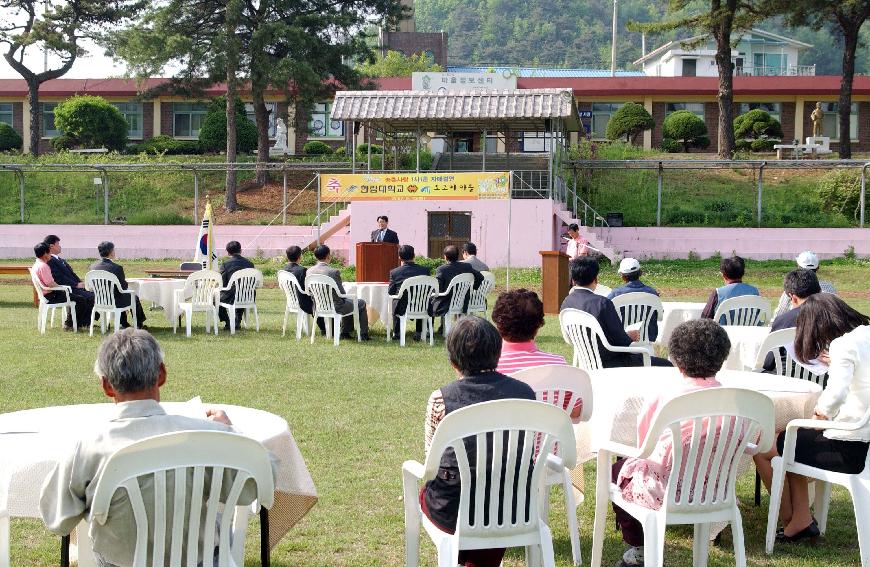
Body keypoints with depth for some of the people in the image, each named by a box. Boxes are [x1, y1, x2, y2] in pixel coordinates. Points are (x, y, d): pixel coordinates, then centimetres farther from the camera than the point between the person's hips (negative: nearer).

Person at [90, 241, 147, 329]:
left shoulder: (93, 266, -7)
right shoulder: (117, 268, -25)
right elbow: (123, 287, -16)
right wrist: (126, 283, 9)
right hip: (115, 302, -6)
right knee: (134, 298, 25)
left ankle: (124, 324, 45)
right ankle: (139, 324, 42)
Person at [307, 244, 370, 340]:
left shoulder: (309, 271, -6)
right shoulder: (333, 272, -24)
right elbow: (342, 294, -15)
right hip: (334, 307, -7)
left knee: (347, 303, 34)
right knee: (361, 303, 17)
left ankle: (345, 333, 39)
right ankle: (363, 335, 23)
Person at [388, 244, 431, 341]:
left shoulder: (394, 272, -11)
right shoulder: (425, 270, -8)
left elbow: (390, 292, 0)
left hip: (402, 309, 0)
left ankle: (396, 332, 43)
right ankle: (418, 333, 38)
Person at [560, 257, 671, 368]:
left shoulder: (566, 302, -2)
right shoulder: (602, 303, -25)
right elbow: (620, 340, -18)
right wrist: (629, 337, 1)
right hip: (610, 363, -8)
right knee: (666, 365, 2)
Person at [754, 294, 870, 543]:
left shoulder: (843, 345, -18)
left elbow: (837, 391, -34)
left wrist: (821, 412, -15)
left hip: (848, 448, -9)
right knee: (785, 438, 25)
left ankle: (788, 520, 20)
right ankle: (802, 520, 20)